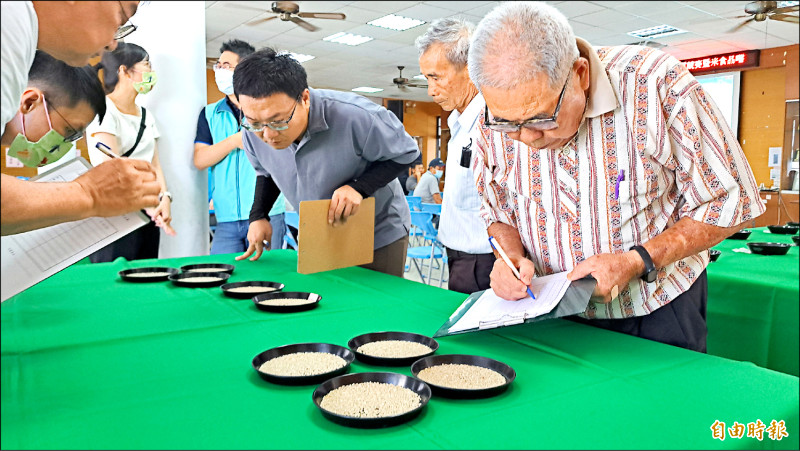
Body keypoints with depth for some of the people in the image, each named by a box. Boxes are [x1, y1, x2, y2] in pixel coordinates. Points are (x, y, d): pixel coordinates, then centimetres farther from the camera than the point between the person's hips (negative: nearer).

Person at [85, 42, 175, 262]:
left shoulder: (146, 115, 18)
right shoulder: (104, 111, -6)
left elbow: (154, 163, 10)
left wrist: (165, 198, -8)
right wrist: (147, 205, -24)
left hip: (147, 217, 7)